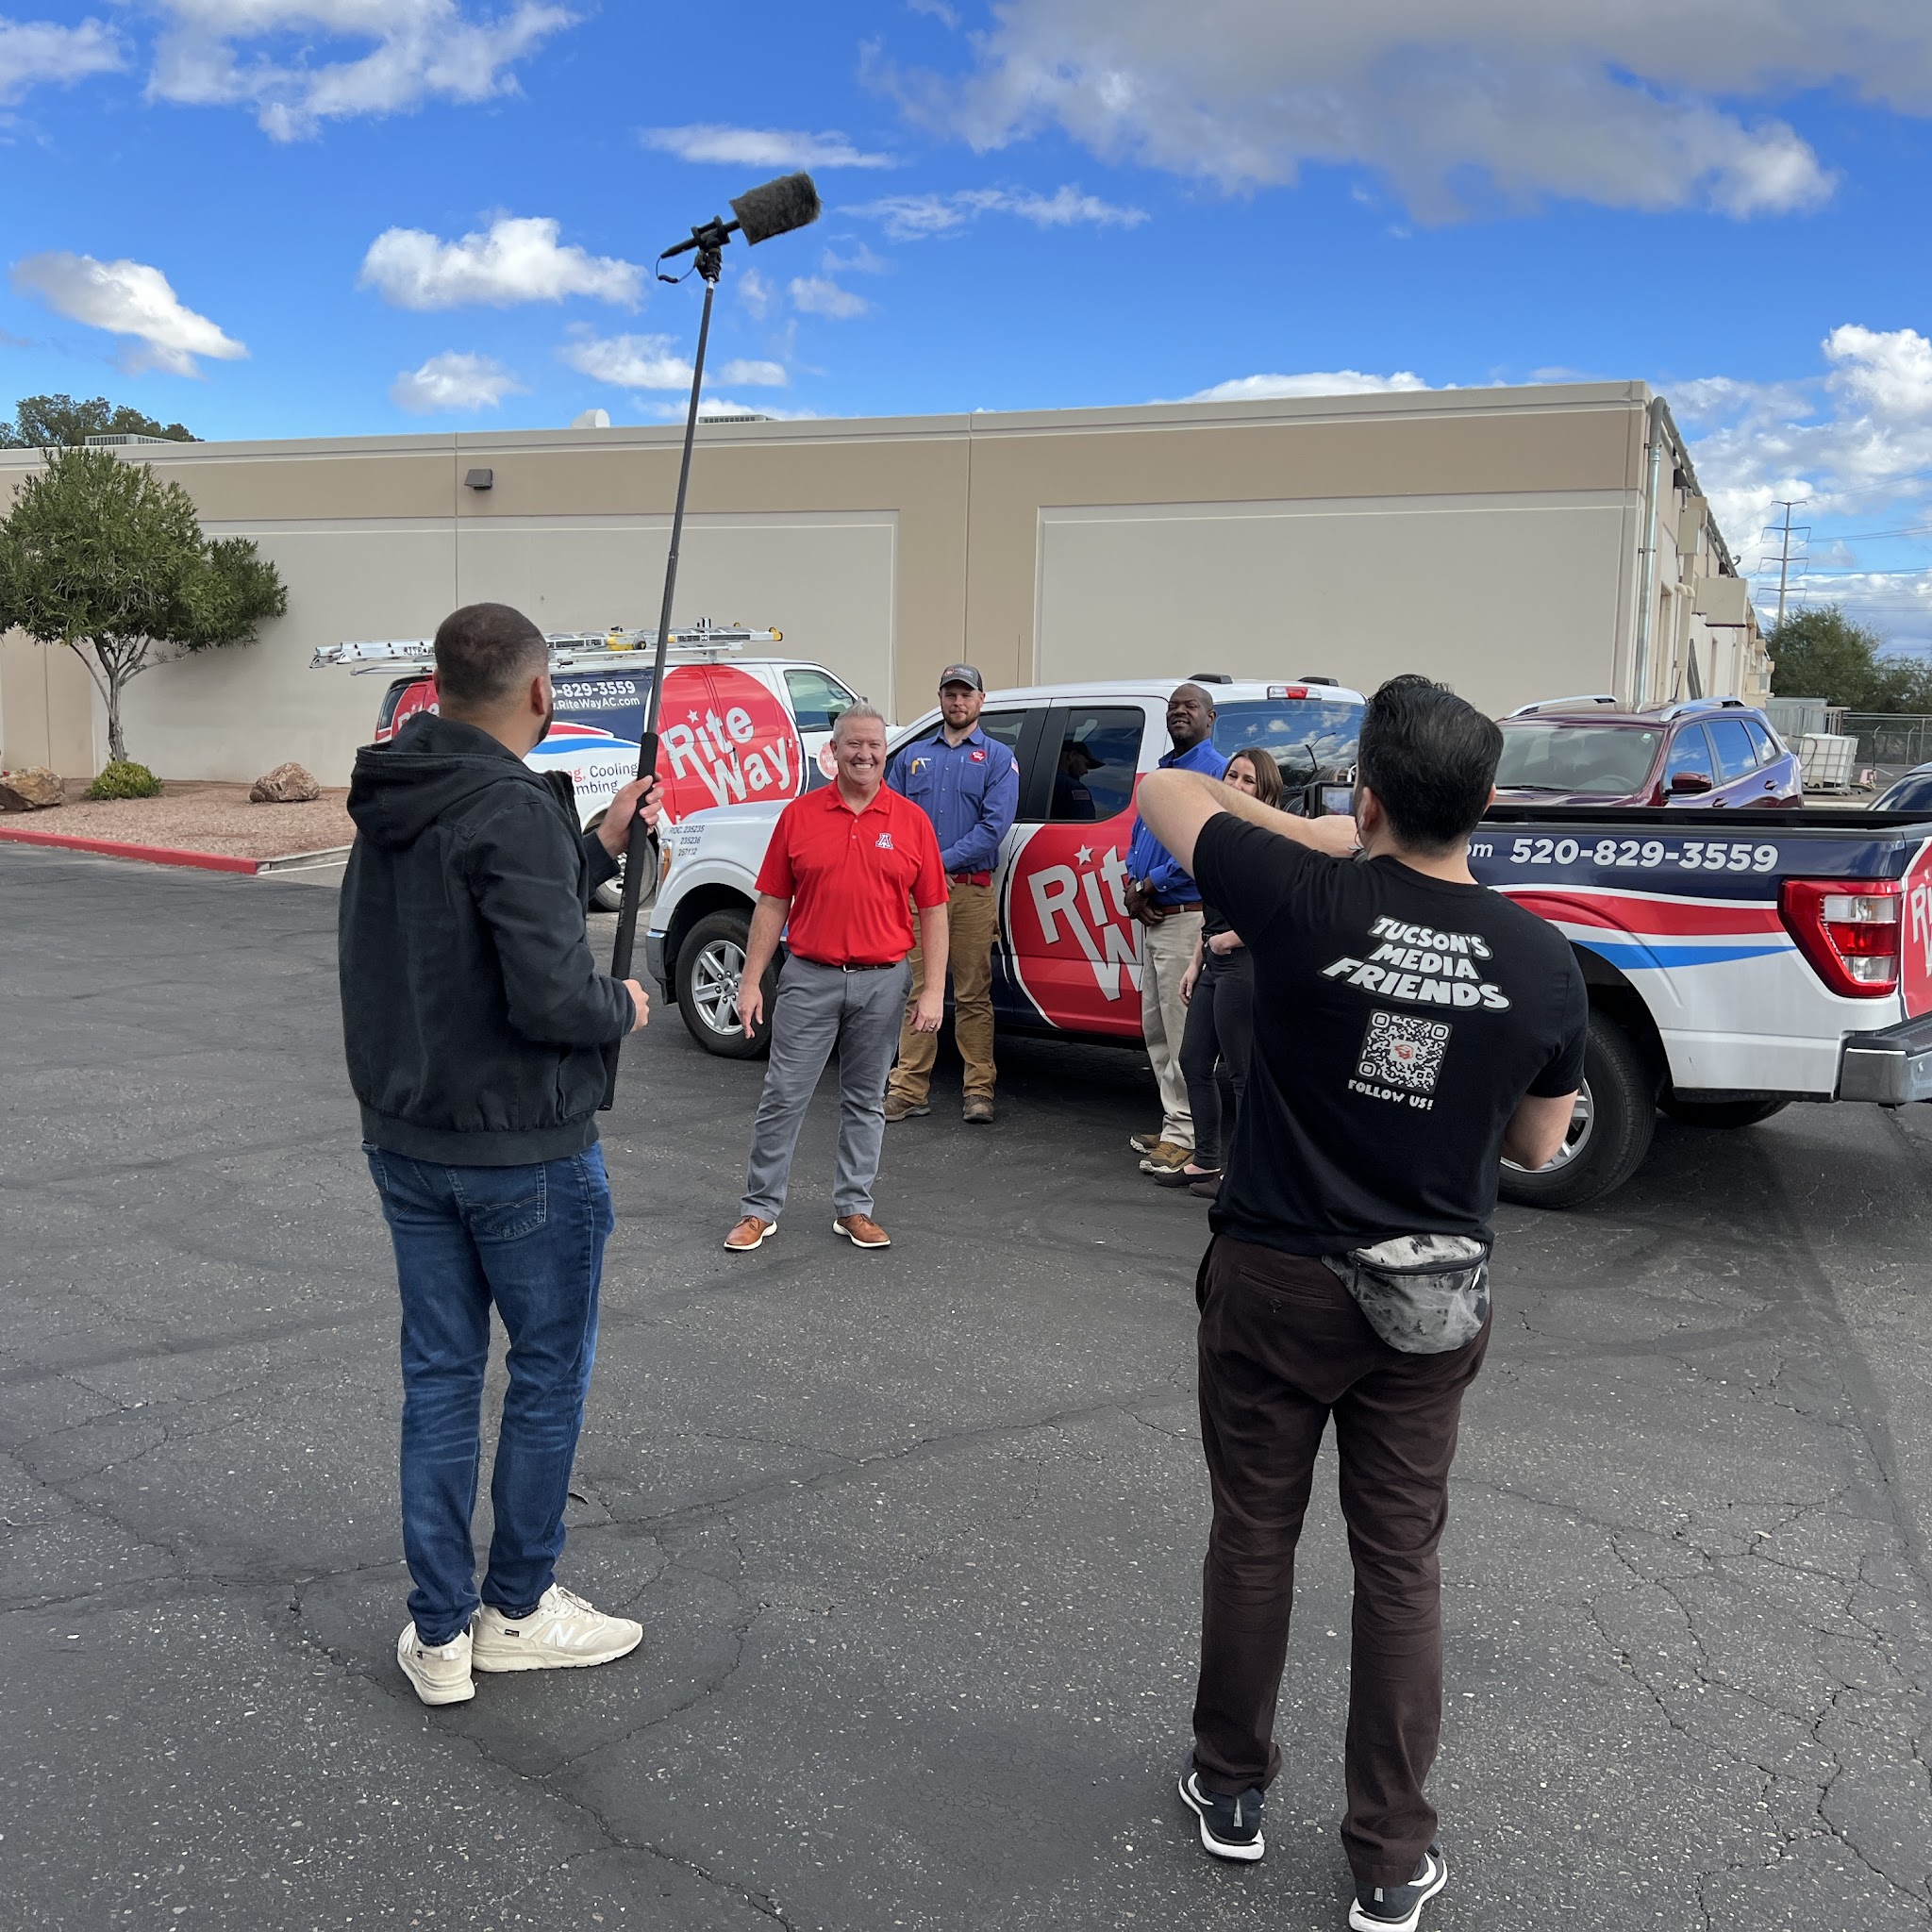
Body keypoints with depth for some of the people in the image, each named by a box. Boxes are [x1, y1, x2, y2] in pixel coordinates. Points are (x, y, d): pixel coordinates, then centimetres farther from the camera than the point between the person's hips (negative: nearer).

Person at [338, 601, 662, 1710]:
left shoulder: (391, 804, 5)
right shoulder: (515, 811, -21)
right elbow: (552, 996, -27)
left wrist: (602, 845, 14)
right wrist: (625, 1008, -7)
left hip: (405, 1141, 8)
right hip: (525, 1152, -7)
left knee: (440, 1376, 14)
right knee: (550, 1373, 10)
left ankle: (441, 1634, 22)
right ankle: (517, 1612, 24)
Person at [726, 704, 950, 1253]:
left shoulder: (911, 821, 2)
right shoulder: (799, 815, 2)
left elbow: (933, 910, 2)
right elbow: (772, 904, 4)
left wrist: (934, 990, -4)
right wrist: (751, 981, 0)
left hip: (882, 981, 1)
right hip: (810, 978, 0)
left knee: (866, 1101, 11)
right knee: (783, 1097, 2)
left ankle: (854, 1208, 22)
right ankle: (760, 1209, 13)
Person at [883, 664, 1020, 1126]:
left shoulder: (997, 758, 6)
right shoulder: (912, 756, 16)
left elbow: (995, 824, -7)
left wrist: (943, 860, -14)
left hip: (971, 891, -2)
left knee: (973, 996, 1)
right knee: (918, 992, 3)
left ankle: (979, 1090, 7)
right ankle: (909, 1089, 6)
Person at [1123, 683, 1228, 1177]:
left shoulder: (1214, 770, -10)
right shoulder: (1160, 772, 19)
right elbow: (1138, 836, 19)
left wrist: (1147, 886, -12)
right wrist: (1133, 888, 0)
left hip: (1187, 918, -10)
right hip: (1151, 918, 10)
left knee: (1182, 1031, -8)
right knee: (1155, 1028, 14)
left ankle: (1183, 1134, -3)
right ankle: (1174, 1124, 23)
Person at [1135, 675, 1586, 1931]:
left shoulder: (1307, 899, -17)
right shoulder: (1543, 962, -8)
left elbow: (1164, 791, 0)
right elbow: (1537, 1145, 7)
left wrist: (1330, 841, 5)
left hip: (1275, 1279, -2)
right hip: (1431, 1304, 2)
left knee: (1253, 1537, 15)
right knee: (1401, 1567, 13)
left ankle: (1232, 1789, 34)